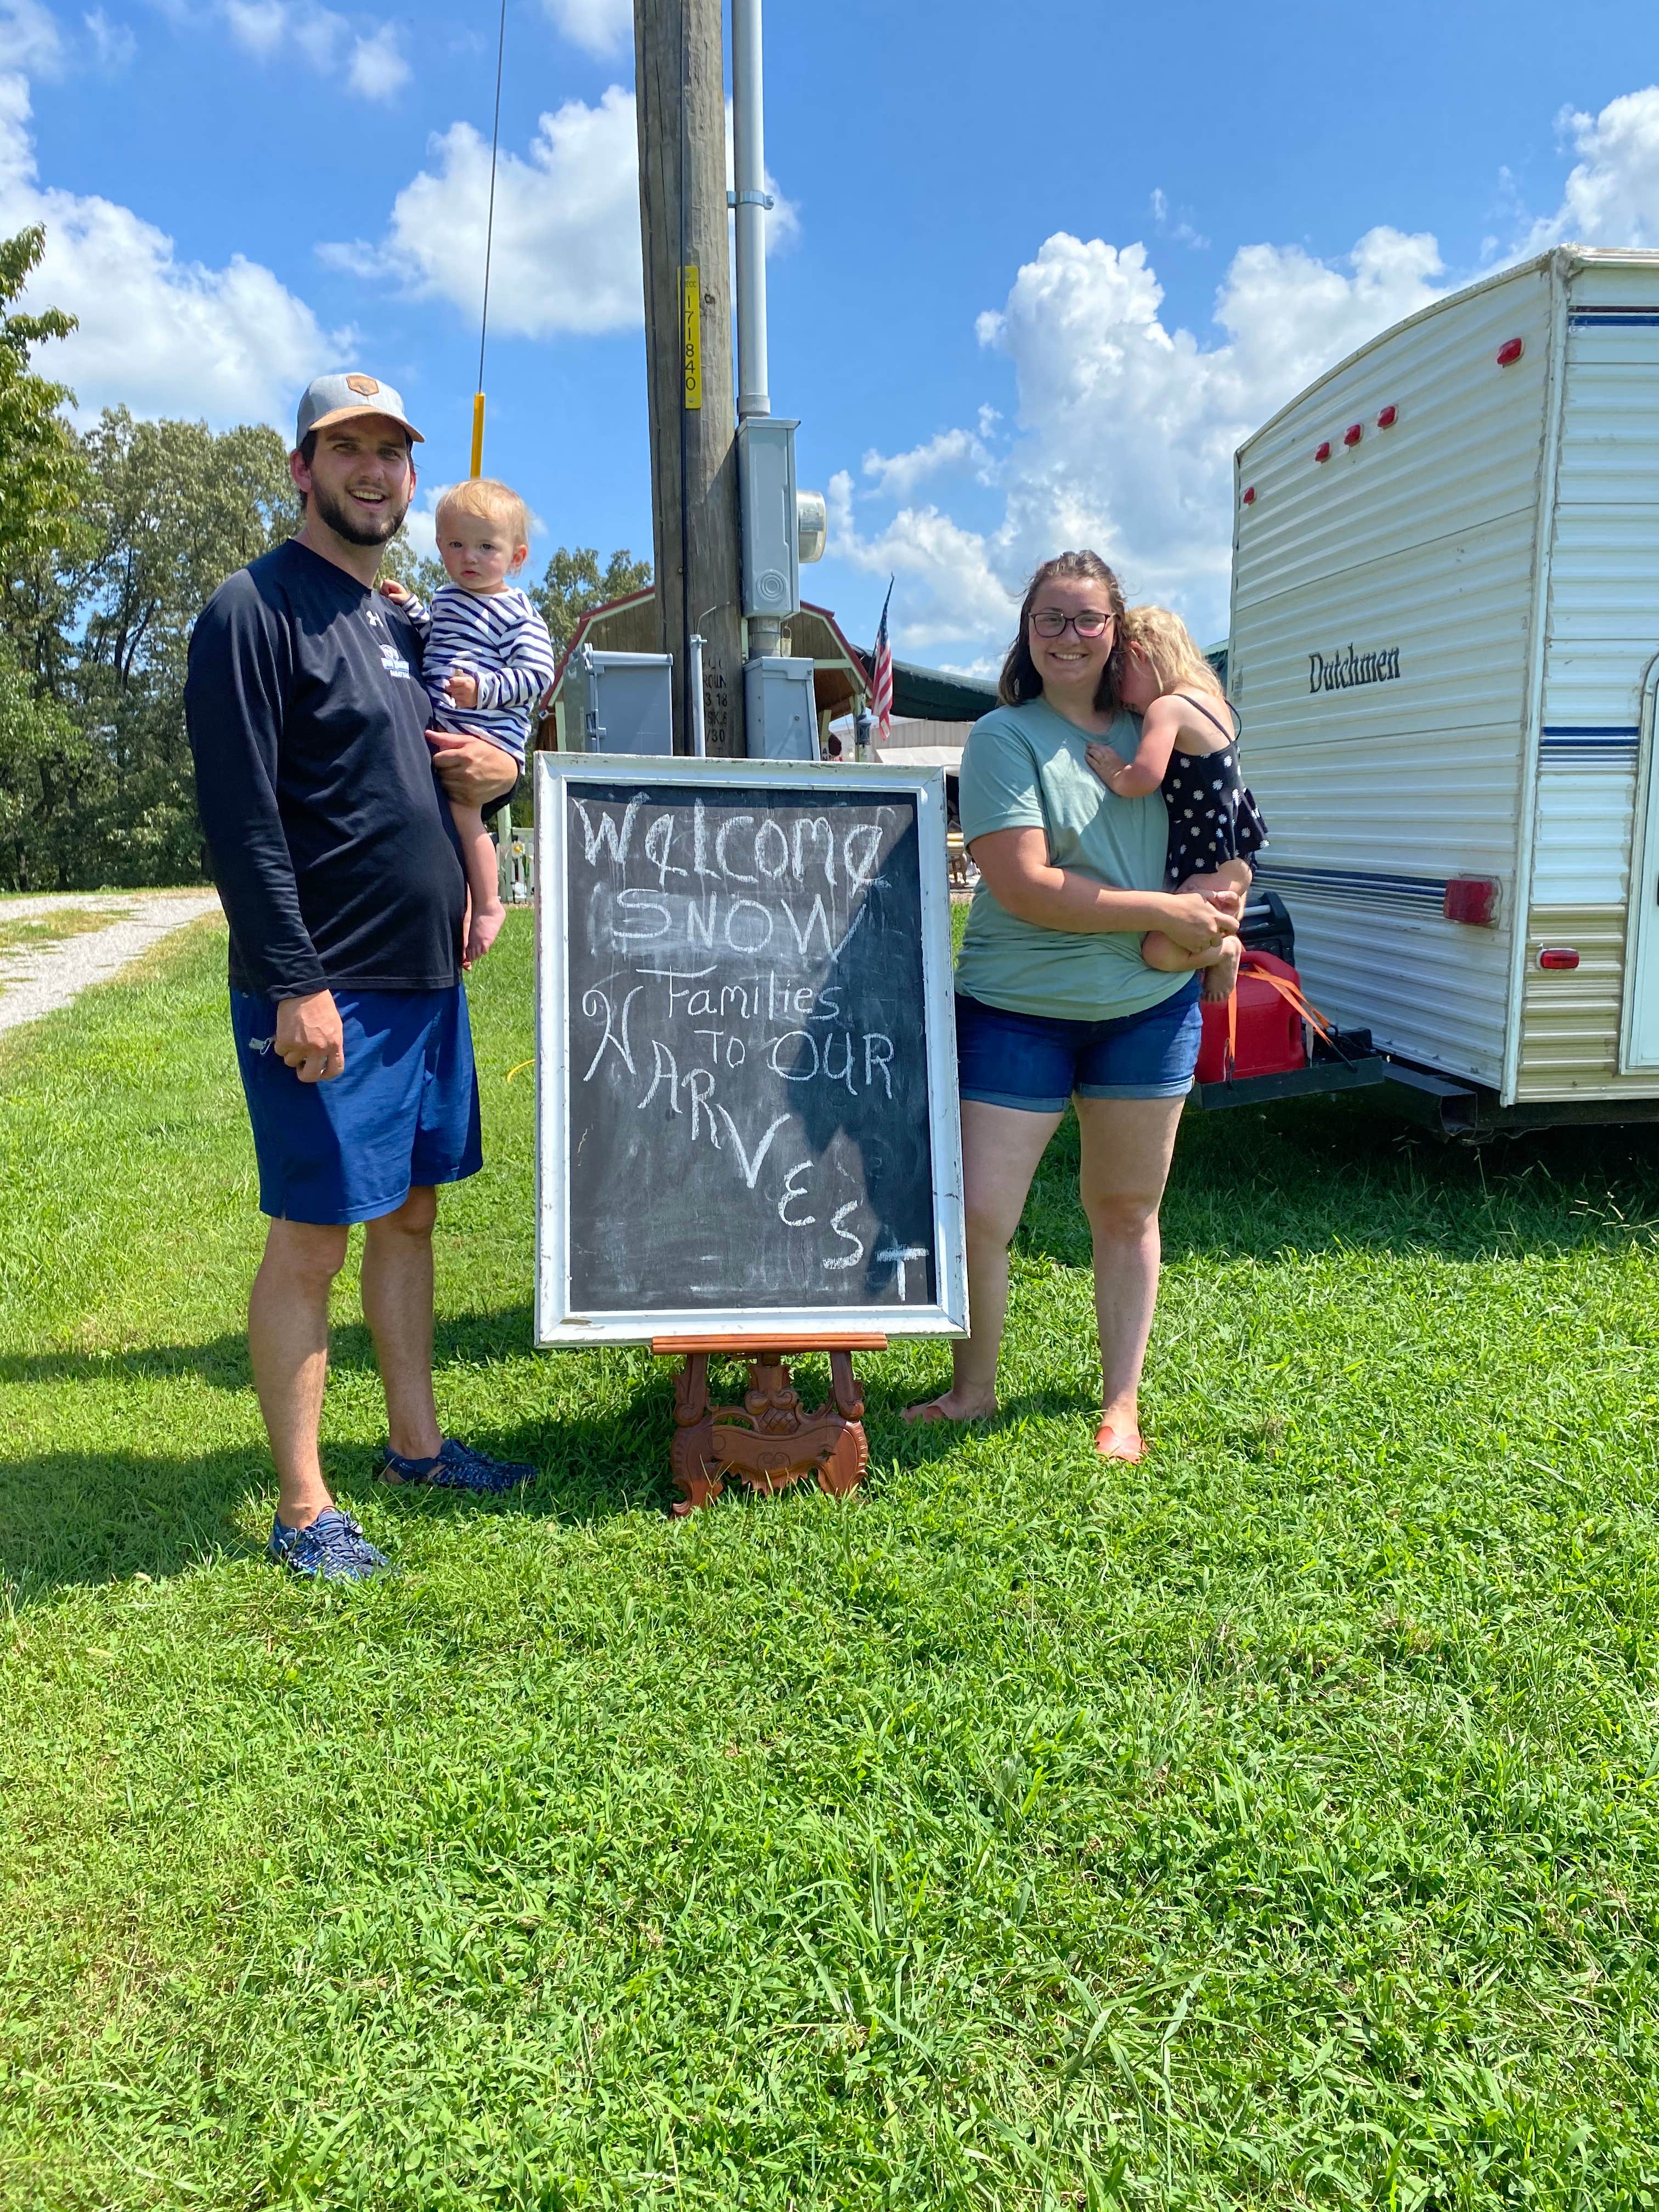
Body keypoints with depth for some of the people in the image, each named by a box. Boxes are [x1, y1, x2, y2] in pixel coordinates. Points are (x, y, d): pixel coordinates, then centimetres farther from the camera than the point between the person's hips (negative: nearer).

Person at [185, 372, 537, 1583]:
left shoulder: (402, 622, 17)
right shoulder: (256, 609, -8)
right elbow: (239, 814, -15)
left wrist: (505, 772, 2)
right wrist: (296, 982, -21)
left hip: (427, 980, 8)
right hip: (323, 992, -8)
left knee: (411, 1214, 14)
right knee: (310, 1242, -2)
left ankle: (416, 1441, 29)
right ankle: (304, 1509, 9)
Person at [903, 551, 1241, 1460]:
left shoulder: (1147, 729, 9)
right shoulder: (1003, 737, -7)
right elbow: (1024, 888, -17)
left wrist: (1216, 918, 6)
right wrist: (1165, 913, -14)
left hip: (1149, 1008, 4)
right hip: (1017, 1008, -4)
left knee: (1126, 1211, 11)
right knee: (976, 1215, -5)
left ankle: (1121, 1404, 25)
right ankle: (973, 1391, 18)